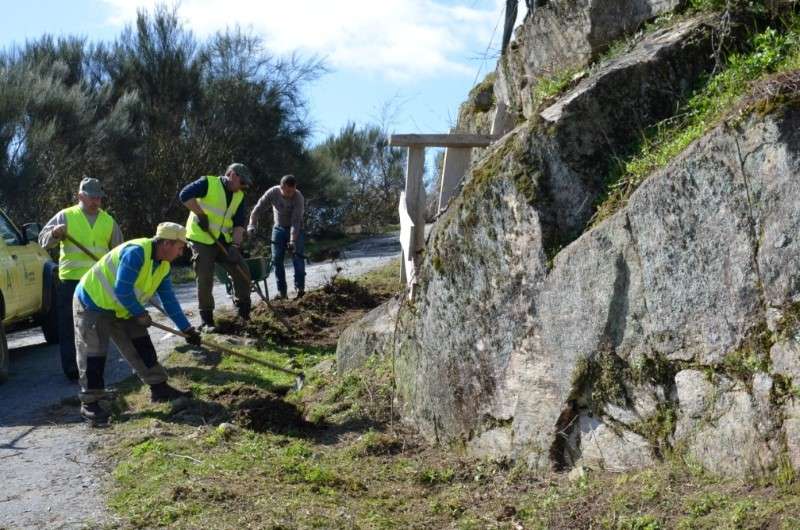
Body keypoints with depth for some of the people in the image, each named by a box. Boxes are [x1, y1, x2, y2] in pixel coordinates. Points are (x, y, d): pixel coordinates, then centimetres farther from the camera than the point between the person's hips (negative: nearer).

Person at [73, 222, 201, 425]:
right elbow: (122, 291, -31)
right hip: (92, 302, -9)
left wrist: (187, 329, 1)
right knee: (93, 353, -6)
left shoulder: (163, 266, 0)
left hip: (121, 308, 9)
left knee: (141, 345, 6)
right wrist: (140, 314, -17)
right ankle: (89, 403, 2)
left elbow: (169, 300, 5)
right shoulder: (136, 252, -30)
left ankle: (159, 389, 14)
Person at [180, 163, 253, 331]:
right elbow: (185, 195, -22)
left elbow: (239, 223, 2)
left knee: (242, 273, 2)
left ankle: (244, 313, 18)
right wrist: (201, 215, -20)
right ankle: (207, 320, 6)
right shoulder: (208, 183, -11)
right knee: (205, 280, -5)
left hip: (224, 241, 6)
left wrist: (235, 245, -11)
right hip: (201, 240, -6)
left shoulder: (239, 196, 8)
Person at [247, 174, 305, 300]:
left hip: (295, 229, -3)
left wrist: (293, 240, -37)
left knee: (297, 256, -15)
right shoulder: (272, 193, -20)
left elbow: (296, 221, -30)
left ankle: (300, 287, -10)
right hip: (279, 228, 3)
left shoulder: (298, 197, -27)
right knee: (277, 259, -3)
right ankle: (281, 290, 0)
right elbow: (258, 209, -18)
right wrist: (252, 225, -31)